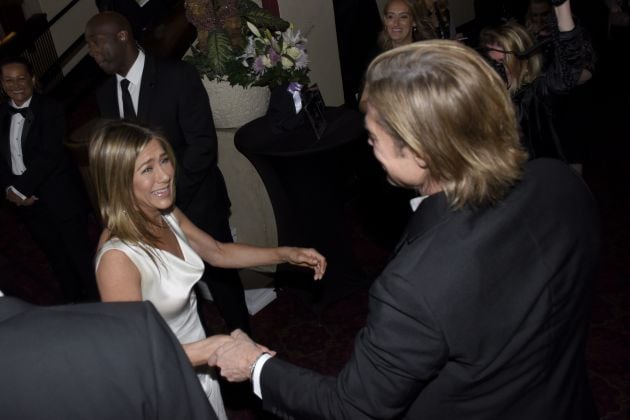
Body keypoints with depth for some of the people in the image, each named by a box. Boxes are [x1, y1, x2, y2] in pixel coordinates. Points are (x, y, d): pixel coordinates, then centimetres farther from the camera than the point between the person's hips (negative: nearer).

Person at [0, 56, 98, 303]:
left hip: (59, 197, -5)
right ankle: (72, 302, 35)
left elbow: (49, 155, -19)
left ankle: (94, 303, 22)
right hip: (25, 201, 6)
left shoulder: (50, 109, -10)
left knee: (79, 253, 5)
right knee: (56, 257, 19)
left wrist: (20, 188, -18)